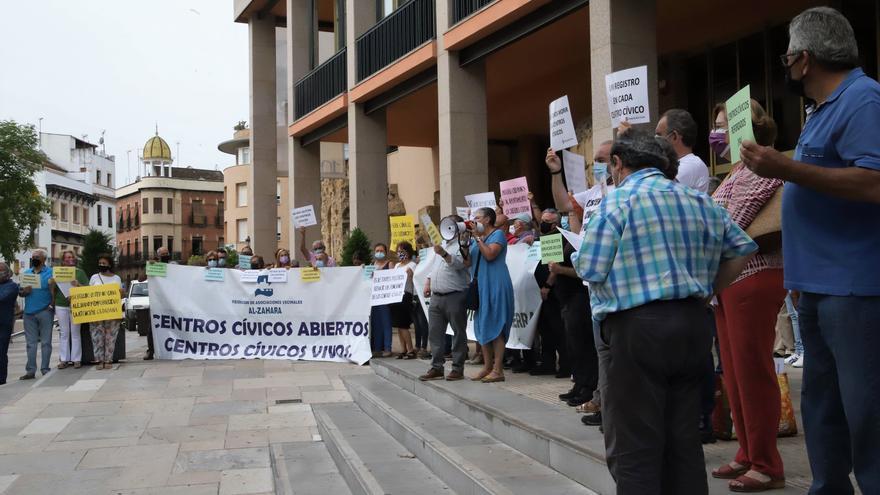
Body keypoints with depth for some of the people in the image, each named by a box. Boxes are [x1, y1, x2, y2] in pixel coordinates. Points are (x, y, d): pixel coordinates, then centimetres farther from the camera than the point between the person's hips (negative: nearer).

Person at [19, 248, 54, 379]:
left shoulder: (51, 272, -1)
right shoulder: (26, 273, 15)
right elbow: (20, 292, 14)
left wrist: (52, 305, -19)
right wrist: (24, 291, -8)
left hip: (45, 311, -5)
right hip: (29, 313, 5)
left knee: (46, 342, 1)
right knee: (31, 343, 6)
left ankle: (45, 369, 5)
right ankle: (30, 371, 8)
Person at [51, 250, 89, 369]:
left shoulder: (80, 272, 9)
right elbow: (53, 290, 12)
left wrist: (78, 285, -14)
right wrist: (52, 283, -8)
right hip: (61, 306, 1)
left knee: (75, 333, -1)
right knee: (63, 333, 2)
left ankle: (76, 359, 2)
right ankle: (64, 359, 5)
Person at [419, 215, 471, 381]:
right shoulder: (443, 243, 20)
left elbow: (459, 263, -21)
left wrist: (444, 254, -34)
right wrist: (428, 281, 19)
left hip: (455, 296, -8)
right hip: (436, 296, 8)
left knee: (458, 333, 0)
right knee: (435, 333, 7)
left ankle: (458, 368, 5)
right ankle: (436, 367, 12)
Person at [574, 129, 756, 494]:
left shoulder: (618, 200, -5)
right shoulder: (702, 202, 14)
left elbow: (591, 271, -9)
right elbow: (741, 252, 15)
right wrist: (704, 291, 18)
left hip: (638, 326, -6)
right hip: (693, 323, 6)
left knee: (634, 448, 0)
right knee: (683, 439, 14)